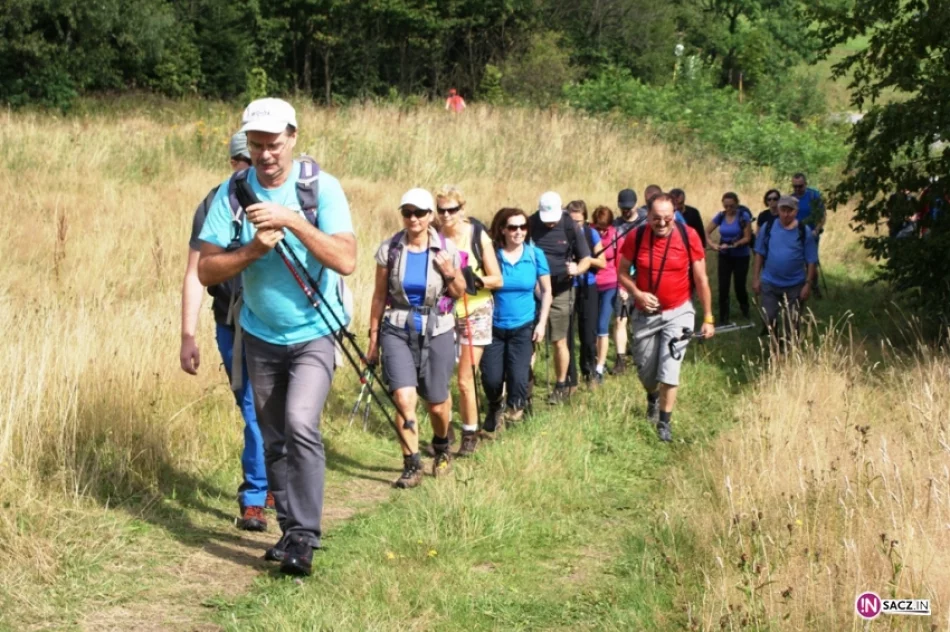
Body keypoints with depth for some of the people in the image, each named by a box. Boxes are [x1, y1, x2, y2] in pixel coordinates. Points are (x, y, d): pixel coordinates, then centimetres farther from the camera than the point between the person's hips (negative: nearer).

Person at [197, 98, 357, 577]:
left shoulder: (322, 187, -13)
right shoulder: (232, 192, -6)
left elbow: (346, 260, -22)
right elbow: (206, 271, -9)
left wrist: (293, 221, -30)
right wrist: (252, 250, -25)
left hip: (313, 334, -4)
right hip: (260, 336, 4)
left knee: (300, 424, -22)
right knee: (273, 439, 11)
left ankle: (305, 536, -13)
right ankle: (289, 529, 25)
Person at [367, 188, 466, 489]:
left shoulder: (446, 249, -4)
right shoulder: (389, 249, -4)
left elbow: (459, 292, 7)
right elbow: (379, 295, 4)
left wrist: (450, 273, -15)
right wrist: (374, 337, 5)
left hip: (437, 332, 1)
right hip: (398, 331, 0)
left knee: (437, 404, 9)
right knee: (404, 398, -17)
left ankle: (442, 447, 41)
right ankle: (412, 465, -4)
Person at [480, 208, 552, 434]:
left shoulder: (535, 255, -4)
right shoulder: (491, 254, -8)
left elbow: (546, 291, 5)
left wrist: (542, 323, -1)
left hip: (523, 327, 0)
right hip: (494, 327, 0)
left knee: (518, 377, -14)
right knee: (491, 379, -1)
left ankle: (515, 407, 19)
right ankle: (494, 412, 32)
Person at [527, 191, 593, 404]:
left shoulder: (571, 228, -7)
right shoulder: (531, 224, -4)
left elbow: (586, 258, -1)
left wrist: (578, 269, -23)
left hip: (560, 291, -1)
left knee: (559, 341, 5)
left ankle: (561, 386, 18)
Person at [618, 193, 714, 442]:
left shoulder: (688, 237, -13)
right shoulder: (636, 237, -10)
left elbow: (701, 280, -6)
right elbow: (623, 272, 2)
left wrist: (708, 318, -3)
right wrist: (637, 293, -17)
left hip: (678, 312, -2)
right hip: (645, 314, 2)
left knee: (669, 369, -11)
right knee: (645, 370, 14)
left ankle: (664, 422, 1)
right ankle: (653, 398, 47)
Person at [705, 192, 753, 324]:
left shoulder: (744, 216, -15)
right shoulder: (720, 216, -4)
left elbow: (747, 238, -16)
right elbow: (707, 231, 0)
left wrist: (734, 245, -30)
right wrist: (711, 244, -19)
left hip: (741, 257, -3)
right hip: (724, 256, 3)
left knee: (739, 286, 6)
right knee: (723, 287, -2)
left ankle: (745, 309, 38)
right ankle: (723, 318, 6)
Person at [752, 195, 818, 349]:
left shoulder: (805, 232, -7)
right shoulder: (768, 227, -3)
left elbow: (812, 261, -4)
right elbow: (760, 254, 3)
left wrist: (808, 284, -9)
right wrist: (756, 278, 0)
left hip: (795, 285, -1)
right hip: (769, 283, 1)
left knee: (792, 324, 7)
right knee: (769, 319, 6)